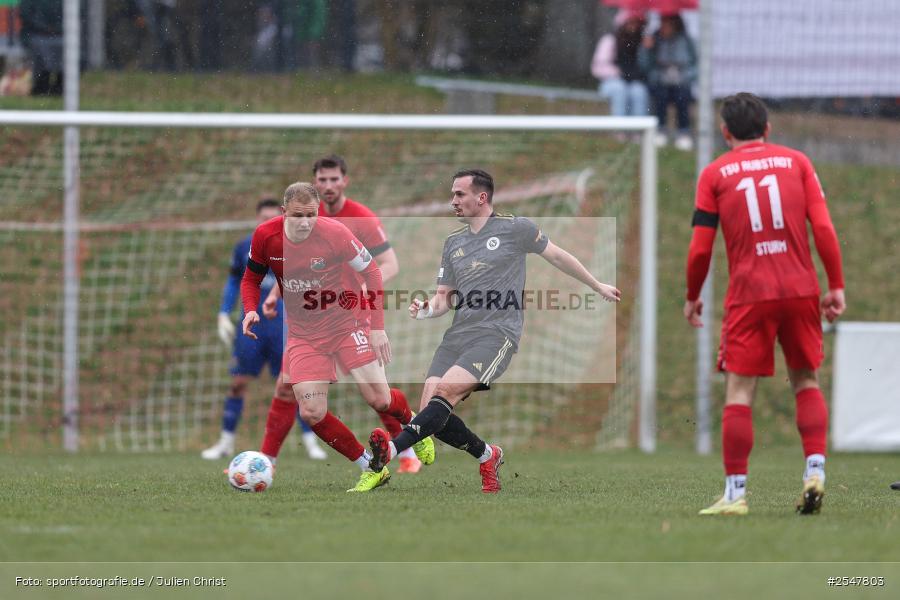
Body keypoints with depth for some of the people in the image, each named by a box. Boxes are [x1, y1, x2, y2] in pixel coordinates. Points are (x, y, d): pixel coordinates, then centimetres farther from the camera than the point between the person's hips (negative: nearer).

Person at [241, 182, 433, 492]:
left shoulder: (334, 233, -20)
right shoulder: (265, 237, -13)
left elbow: (371, 272, -8)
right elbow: (251, 278, 5)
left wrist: (377, 326, -12)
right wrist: (251, 310, -16)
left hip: (348, 324, -2)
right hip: (304, 335, 2)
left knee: (379, 399, -8)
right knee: (311, 412, -11)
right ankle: (372, 469, 5)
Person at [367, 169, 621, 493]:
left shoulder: (515, 228, 2)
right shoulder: (453, 242, 19)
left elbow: (558, 257, 13)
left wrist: (598, 287, 22)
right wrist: (427, 308, -2)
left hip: (497, 333, -6)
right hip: (459, 333, 6)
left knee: (446, 390, -27)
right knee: (431, 409, -9)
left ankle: (393, 447, -42)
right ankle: (487, 455, 14)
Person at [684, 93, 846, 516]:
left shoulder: (715, 174, 5)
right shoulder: (796, 162, 9)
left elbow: (700, 247, 2)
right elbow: (823, 229, 0)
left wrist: (692, 297, 15)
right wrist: (836, 286, 5)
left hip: (749, 295, -2)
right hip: (801, 290, 2)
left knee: (739, 390, 0)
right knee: (806, 381, 15)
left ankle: (735, 492, -4)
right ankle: (815, 469, -1)